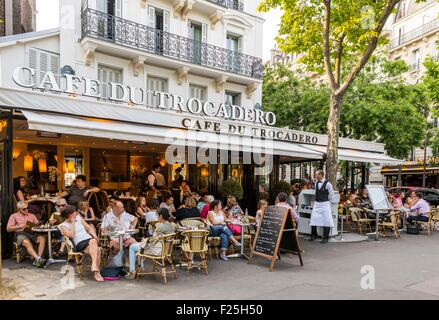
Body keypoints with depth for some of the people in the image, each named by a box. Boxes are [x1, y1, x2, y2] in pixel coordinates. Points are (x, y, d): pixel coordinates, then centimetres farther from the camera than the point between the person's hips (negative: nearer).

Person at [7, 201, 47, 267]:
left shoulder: (32, 215, 25)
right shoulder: (14, 216, 15)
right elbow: (8, 229, 6)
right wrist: (19, 226, -10)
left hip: (32, 233, 3)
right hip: (21, 234, -3)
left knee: (42, 237, -30)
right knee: (27, 242, -38)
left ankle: (37, 260, -39)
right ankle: (38, 258, -49)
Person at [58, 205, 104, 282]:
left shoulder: (78, 217, 19)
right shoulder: (63, 226, 6)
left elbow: (89, 228, 19)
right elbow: (71, 235, -11)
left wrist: (94, 235, -1)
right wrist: (73, 223, -6)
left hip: (89, 239, 4)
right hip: (79, 244, -4)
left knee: (93, 241, -36)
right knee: (97, 250, -35)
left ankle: (94, 267, -37)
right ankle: (96, 271, -35)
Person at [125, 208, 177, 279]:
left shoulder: (160, 226, -23)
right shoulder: (173, 225, 0)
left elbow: (154, 239, -15)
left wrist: (145, 239, 3)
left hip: (157, 249, -9)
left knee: (132, 247, 11)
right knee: (139, 244, 31)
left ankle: (132, 272, 13)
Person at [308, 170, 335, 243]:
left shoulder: (327, 184, -12)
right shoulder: (316, 183, 5)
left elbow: (331, 195, -4)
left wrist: (328, 203, 1)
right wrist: (316, 201, 15)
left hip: (325, 204, -6)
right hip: (316, 203, 6)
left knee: (326, 220, 0)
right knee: (314, 219, 5)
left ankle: (325, 237, 9)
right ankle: (313, 235, 19)